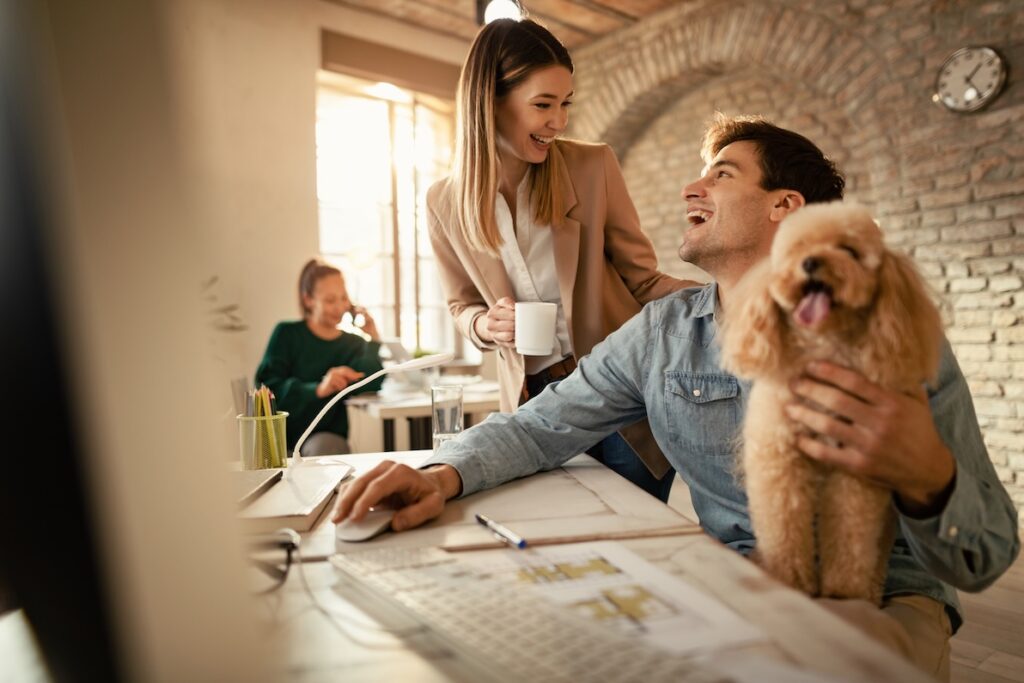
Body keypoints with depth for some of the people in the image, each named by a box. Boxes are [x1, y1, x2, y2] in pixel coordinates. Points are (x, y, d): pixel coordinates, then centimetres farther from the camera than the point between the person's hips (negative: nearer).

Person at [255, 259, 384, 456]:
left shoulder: (354, 344, 11)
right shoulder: (287, 334, 6)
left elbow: (372, 384, -8)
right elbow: (267, 385, -10)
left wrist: (374, 338, -7)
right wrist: (317, 389, -25)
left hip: (327, 438, 1)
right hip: (281, 435, -1)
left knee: (325, 447, -33)